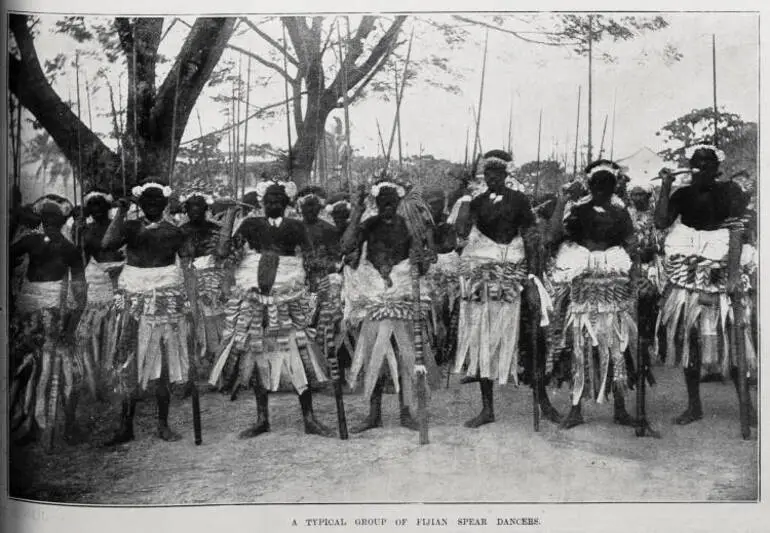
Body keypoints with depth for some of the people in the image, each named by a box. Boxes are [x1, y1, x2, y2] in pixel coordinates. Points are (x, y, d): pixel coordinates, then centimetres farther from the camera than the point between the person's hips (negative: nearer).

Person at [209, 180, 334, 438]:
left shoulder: (295, 227, 7)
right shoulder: (251, 225, 8)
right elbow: (228, 255, 2)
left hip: (288, 294, -1)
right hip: (252, 292, 1)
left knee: (297, 350, -6)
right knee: (256, 349, 3)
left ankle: (309, 419, 1)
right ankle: (262, 419, 13)